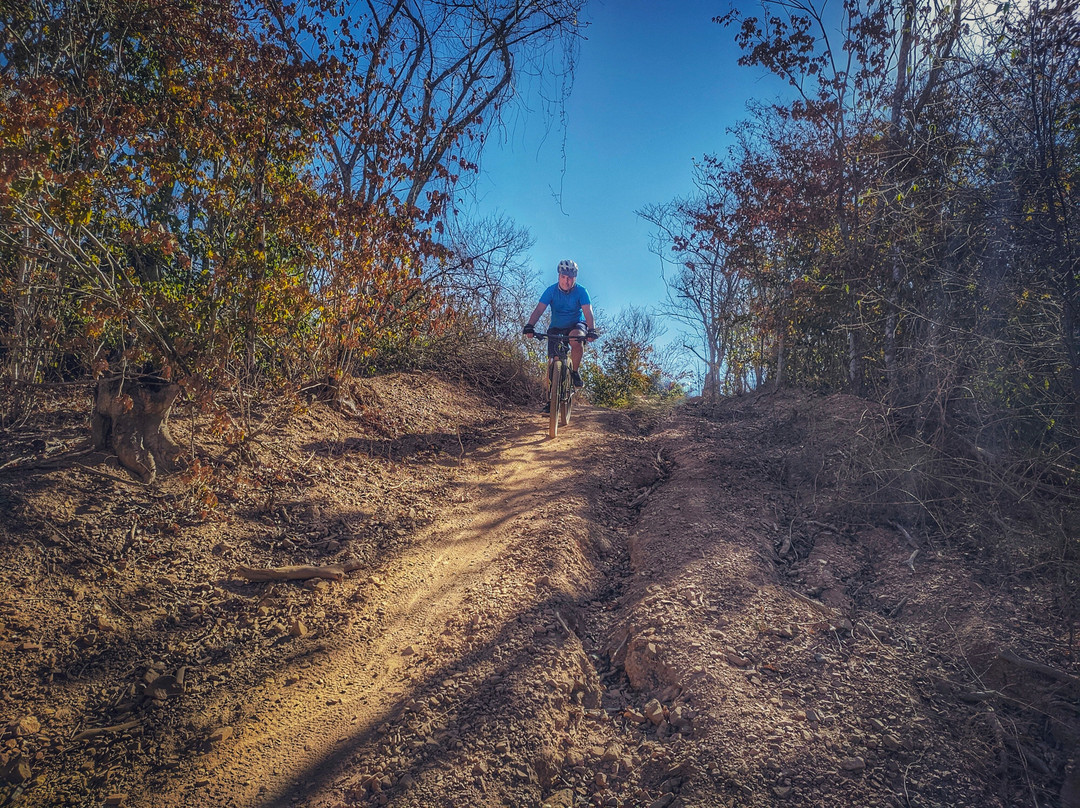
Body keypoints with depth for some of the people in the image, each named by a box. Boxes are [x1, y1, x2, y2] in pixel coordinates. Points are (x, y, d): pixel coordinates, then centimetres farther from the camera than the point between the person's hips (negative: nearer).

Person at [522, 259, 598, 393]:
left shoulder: (581, 291, -15)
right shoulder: (551, 290, -12)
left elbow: (588, 312, -26)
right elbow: (539, 310, -21)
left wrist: (591, 330, -44)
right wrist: (530, 326, -39)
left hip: (576, 325, -1)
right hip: (556, 328, 2)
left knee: (576, 340, -37)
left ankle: (575, 372, -14)